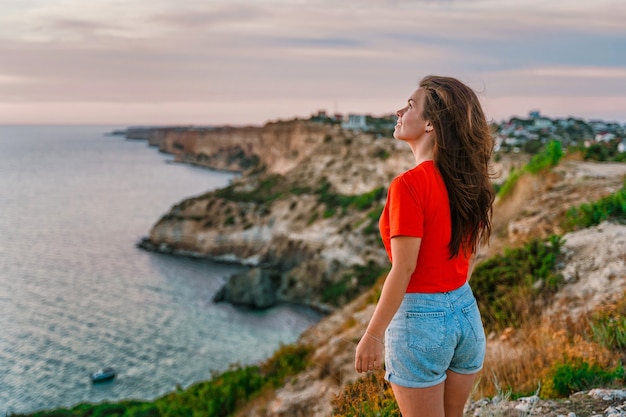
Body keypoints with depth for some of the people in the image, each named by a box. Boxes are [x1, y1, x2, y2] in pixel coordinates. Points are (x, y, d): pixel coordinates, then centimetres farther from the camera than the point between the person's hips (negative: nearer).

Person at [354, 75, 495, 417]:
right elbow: (470, 254, 11)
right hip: (467, 312, 7)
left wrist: (372, 335, -13)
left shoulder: (408, 185, -20)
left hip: (420, 317, -7)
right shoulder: (467, 180, 3)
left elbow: (403, 269, -20)